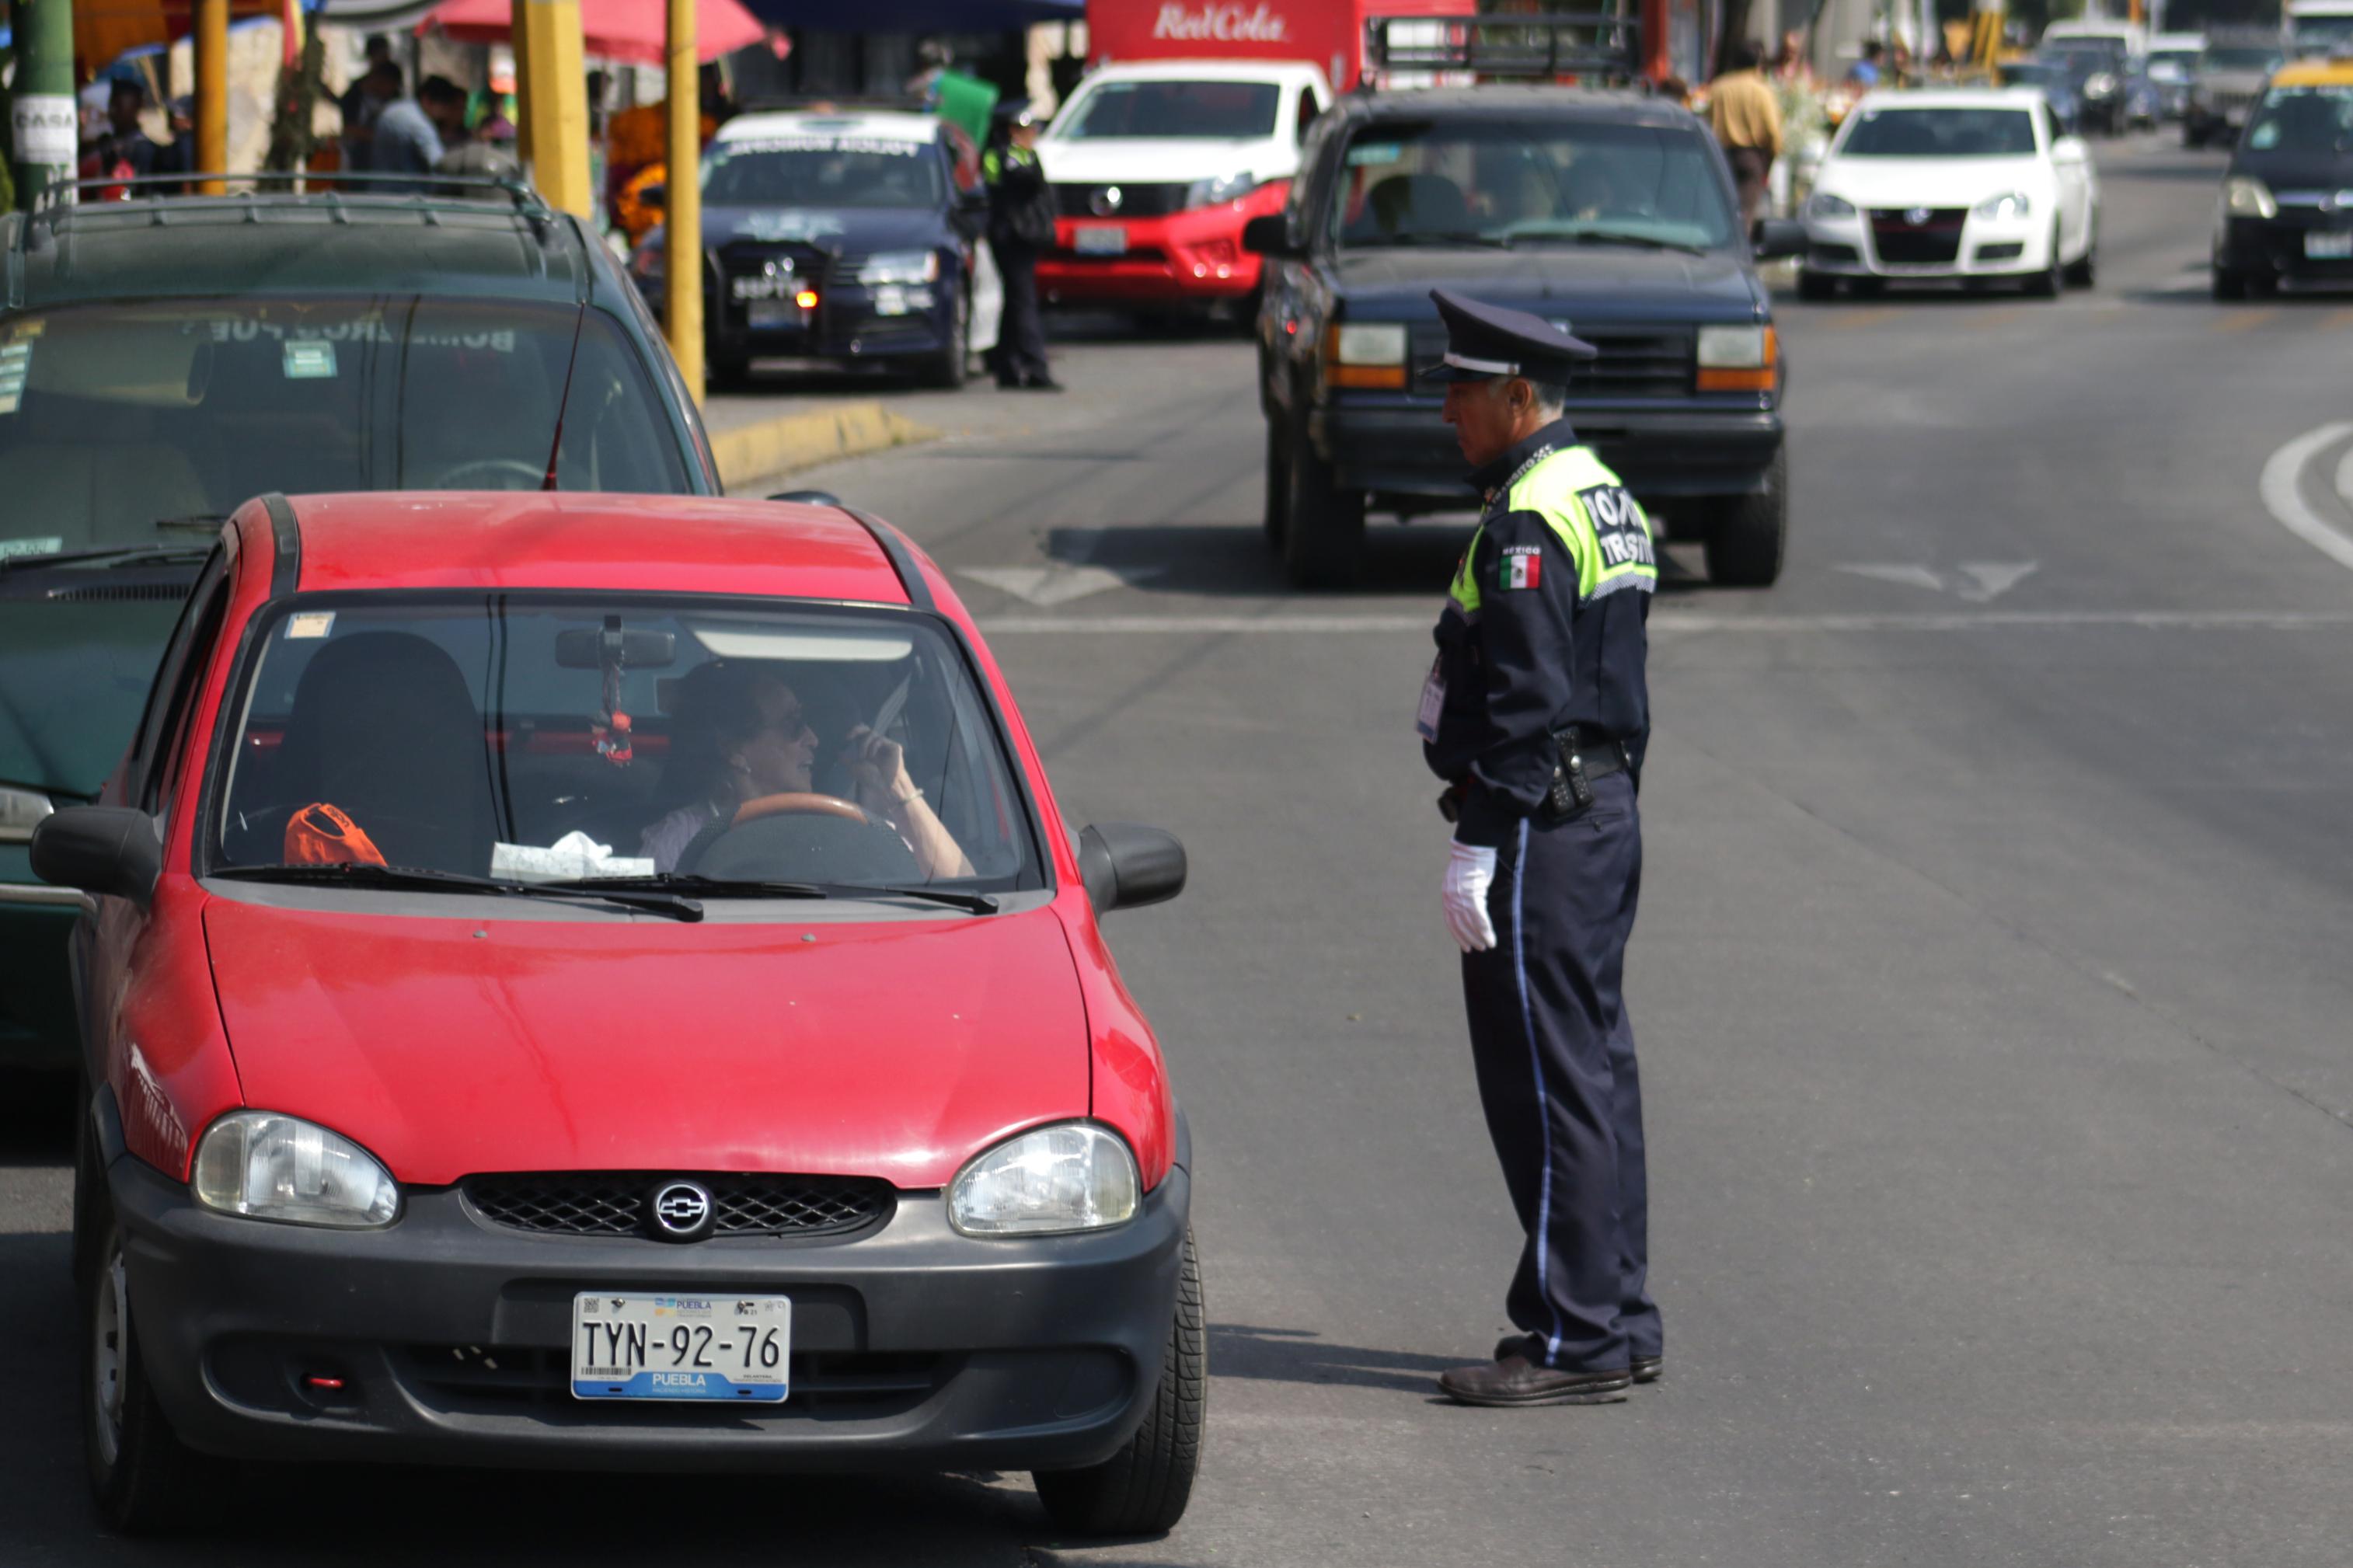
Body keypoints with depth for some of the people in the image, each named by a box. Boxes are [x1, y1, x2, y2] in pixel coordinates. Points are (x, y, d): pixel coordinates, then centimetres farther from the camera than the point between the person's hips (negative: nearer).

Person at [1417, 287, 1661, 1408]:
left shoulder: (1528, 524, -17)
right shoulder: (1607, 500, 15)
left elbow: (1525, 702, -21)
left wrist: (1477, 847, -19)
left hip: (1538, 823, -10)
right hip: (1607, 809, 10)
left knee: (1551, 1081, -7)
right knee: (1596, 1067, 13)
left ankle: (1575, 1338, -6)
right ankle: (1617, 1318, 17)